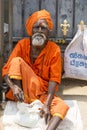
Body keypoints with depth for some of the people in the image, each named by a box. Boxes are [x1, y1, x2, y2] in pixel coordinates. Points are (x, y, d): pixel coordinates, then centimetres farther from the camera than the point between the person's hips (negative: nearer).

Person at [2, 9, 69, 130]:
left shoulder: (54, 50, -8)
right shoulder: (22, 44, -5)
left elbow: (54, 79, -13)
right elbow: (7, 69, -8)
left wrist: (47, 104, -26)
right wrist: (13, 86, -30)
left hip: (43, 93, 0)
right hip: (23, 90, 0)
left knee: (62, 107, -28)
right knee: (17, 61, -24)